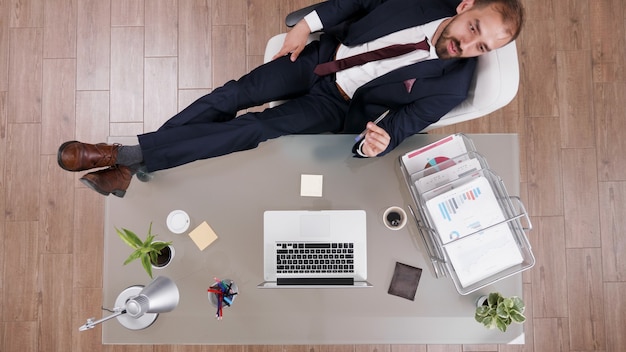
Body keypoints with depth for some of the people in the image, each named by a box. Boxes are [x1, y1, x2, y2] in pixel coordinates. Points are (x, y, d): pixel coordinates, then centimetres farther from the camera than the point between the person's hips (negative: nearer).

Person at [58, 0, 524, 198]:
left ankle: (129, 155, -7)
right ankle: (131, 165, 2)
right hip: (323, 55, 3)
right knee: (233, 94, -9)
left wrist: (381, 140, -33)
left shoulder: (450, 85, -15)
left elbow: (405, 122, -11)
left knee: (251, 131, -17)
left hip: (338, 105, -3)